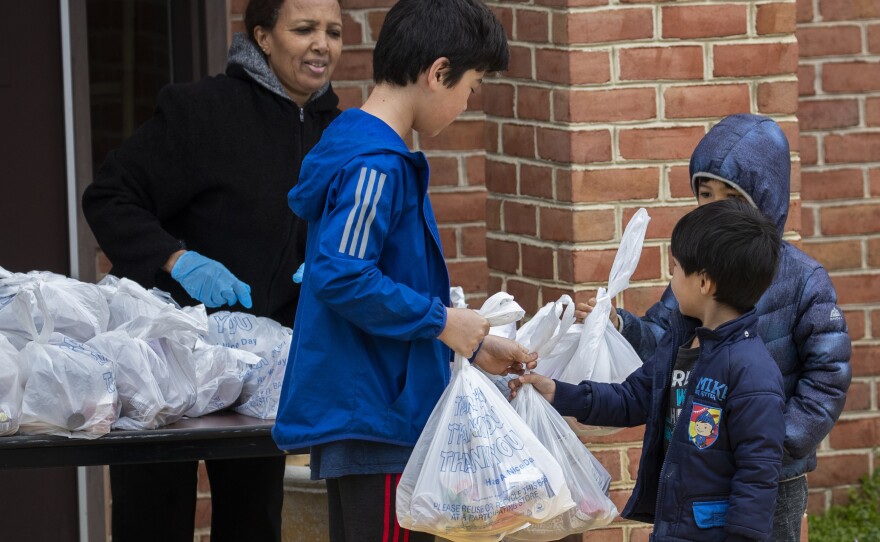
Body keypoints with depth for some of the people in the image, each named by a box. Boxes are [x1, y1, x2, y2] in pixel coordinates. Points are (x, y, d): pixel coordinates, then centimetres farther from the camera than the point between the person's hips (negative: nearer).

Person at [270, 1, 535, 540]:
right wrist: (441, 320, -17)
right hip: (375, 418, -11)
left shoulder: (382, 156, 16)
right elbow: (340, 277, -26)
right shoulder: (376, 166, -17)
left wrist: (471, 346, 21)